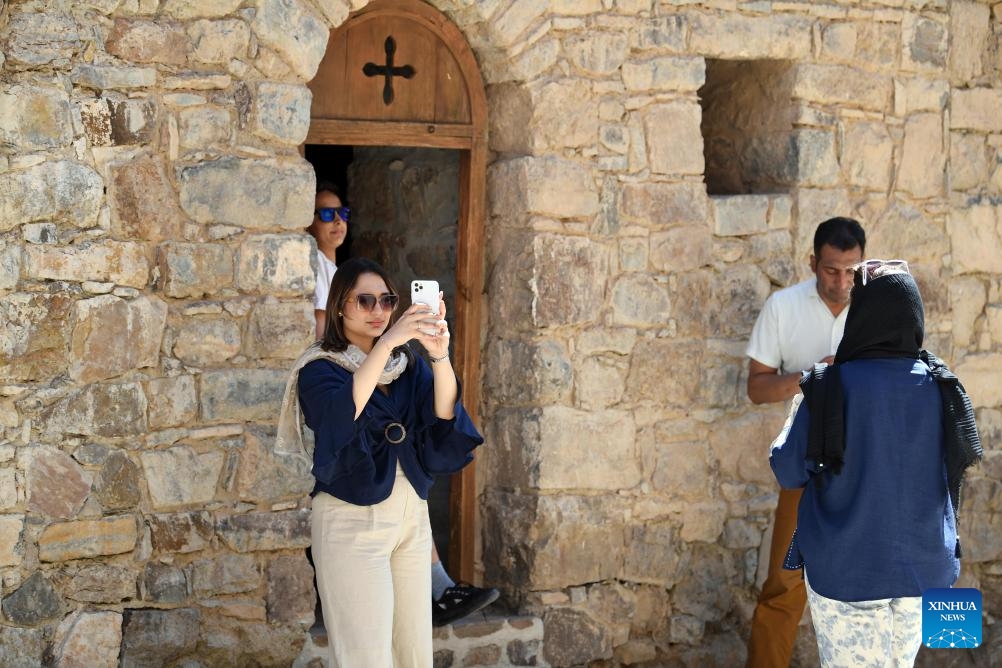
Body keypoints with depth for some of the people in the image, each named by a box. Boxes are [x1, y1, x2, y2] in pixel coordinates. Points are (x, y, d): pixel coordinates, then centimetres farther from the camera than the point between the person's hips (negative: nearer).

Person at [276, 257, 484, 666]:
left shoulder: (408, 365, 9)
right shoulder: (320, 369, -5)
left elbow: (444, 414, -10)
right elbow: (342, 415, -28)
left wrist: (440, 355, -28)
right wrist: (387, 343, -36)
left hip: (412, 517, 5)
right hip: (352, 522, -5)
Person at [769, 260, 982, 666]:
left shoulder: (830, 389, -14)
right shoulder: (940, 387, -4)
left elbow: (788, 473, -6)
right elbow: (959, 460, 9)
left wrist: (799, 411, 11)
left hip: (847, 571, -3)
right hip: (924, 568, 3)